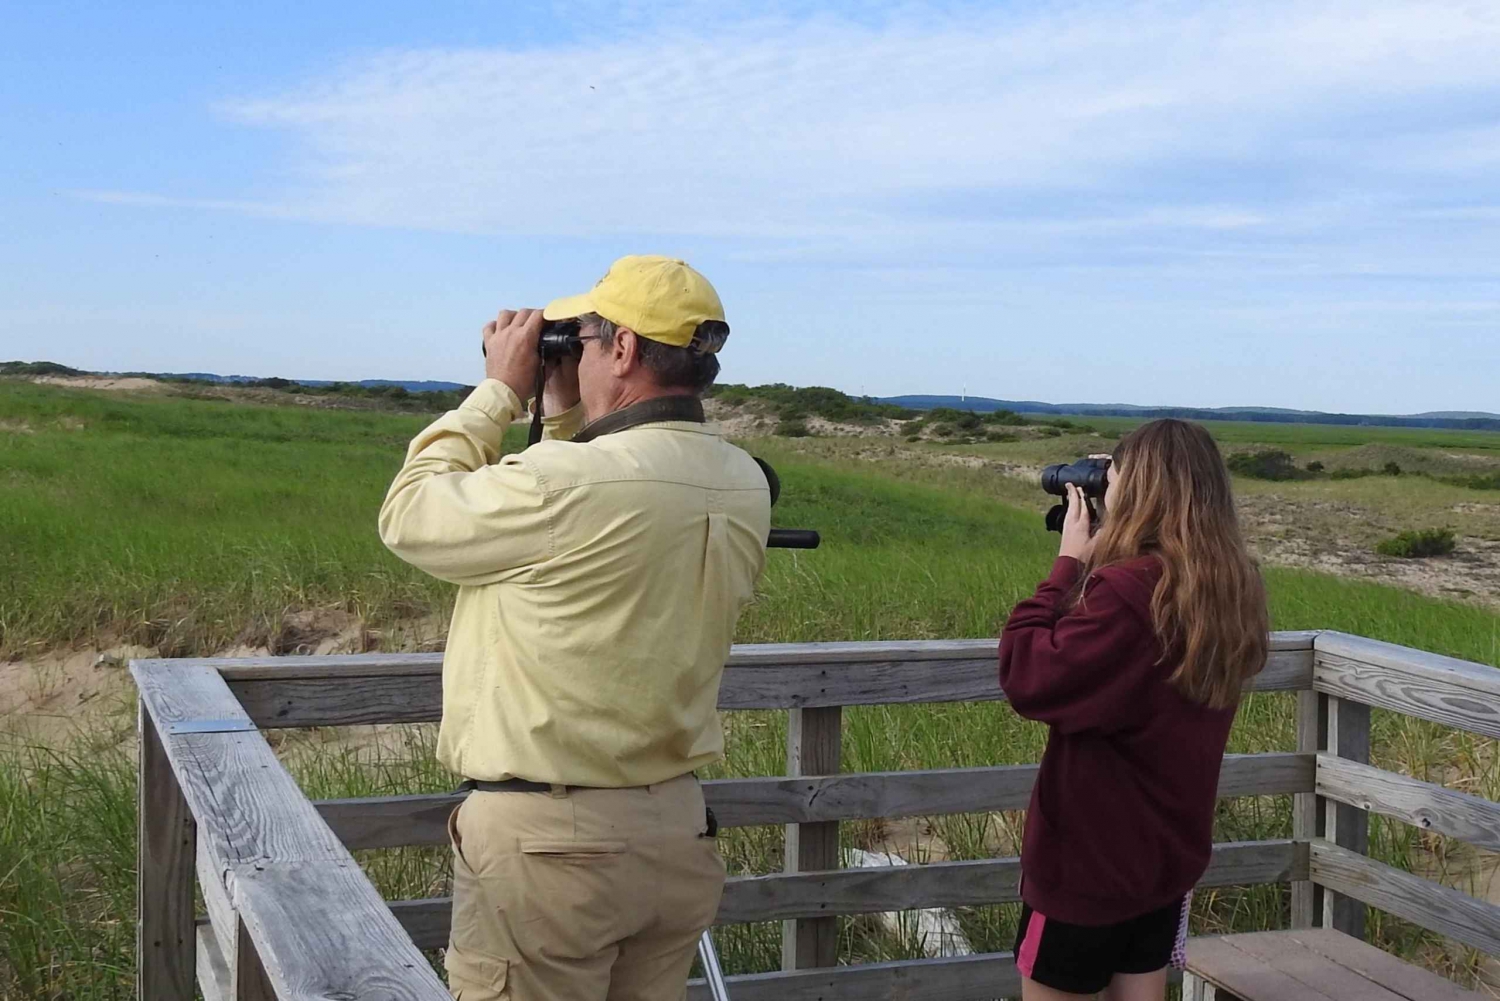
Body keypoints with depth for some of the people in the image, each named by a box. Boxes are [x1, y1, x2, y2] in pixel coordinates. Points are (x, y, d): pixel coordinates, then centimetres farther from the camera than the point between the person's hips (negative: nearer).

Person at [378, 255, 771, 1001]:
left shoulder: (564, 482, -23)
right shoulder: (744, 487, 0)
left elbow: (410, 516, -7)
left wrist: (500, 391, 0)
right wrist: (567, 415, 11)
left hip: (544, 840, -7)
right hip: (678, 831, 7)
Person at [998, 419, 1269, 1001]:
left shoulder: (1130, 589, -26)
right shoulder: (1229, 589, 1)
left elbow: (1028, 679, -24)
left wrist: (1069, 563, -17)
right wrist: (1090, 567, 0)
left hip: (1089, 856, -7)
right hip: (1168, 851, 8)